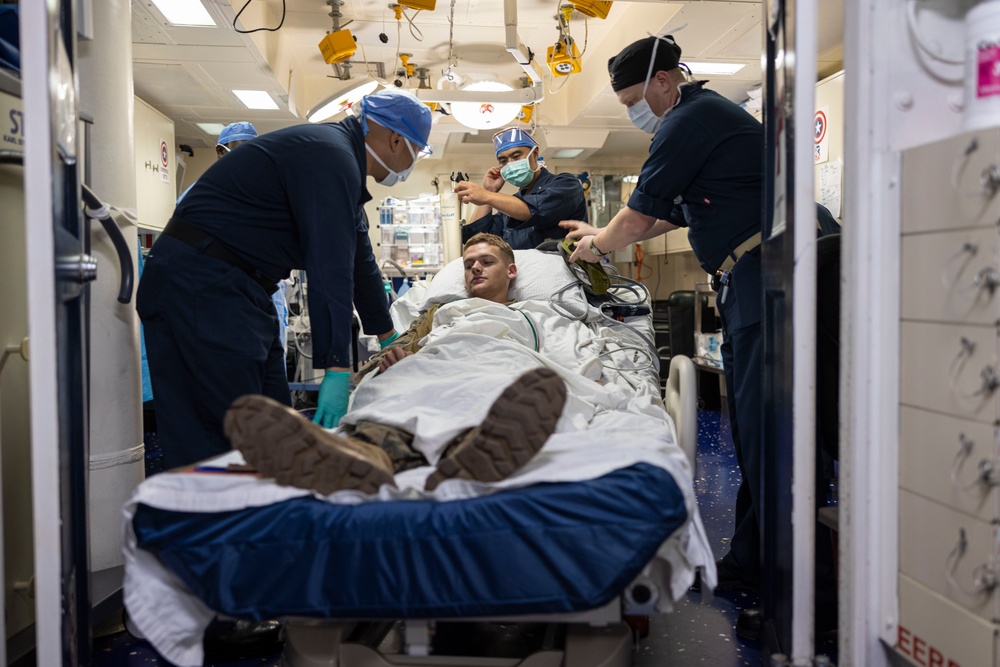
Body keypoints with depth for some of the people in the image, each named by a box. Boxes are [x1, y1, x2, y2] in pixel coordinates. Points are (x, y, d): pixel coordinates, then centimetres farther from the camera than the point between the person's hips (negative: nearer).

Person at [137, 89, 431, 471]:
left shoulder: (340, 155, 18)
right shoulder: (330, 155, -16)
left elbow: (358, 258, 25)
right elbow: (330, 269, -25)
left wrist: (389, 337, 32)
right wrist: (336, 371, -27)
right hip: (200, 286, -11)